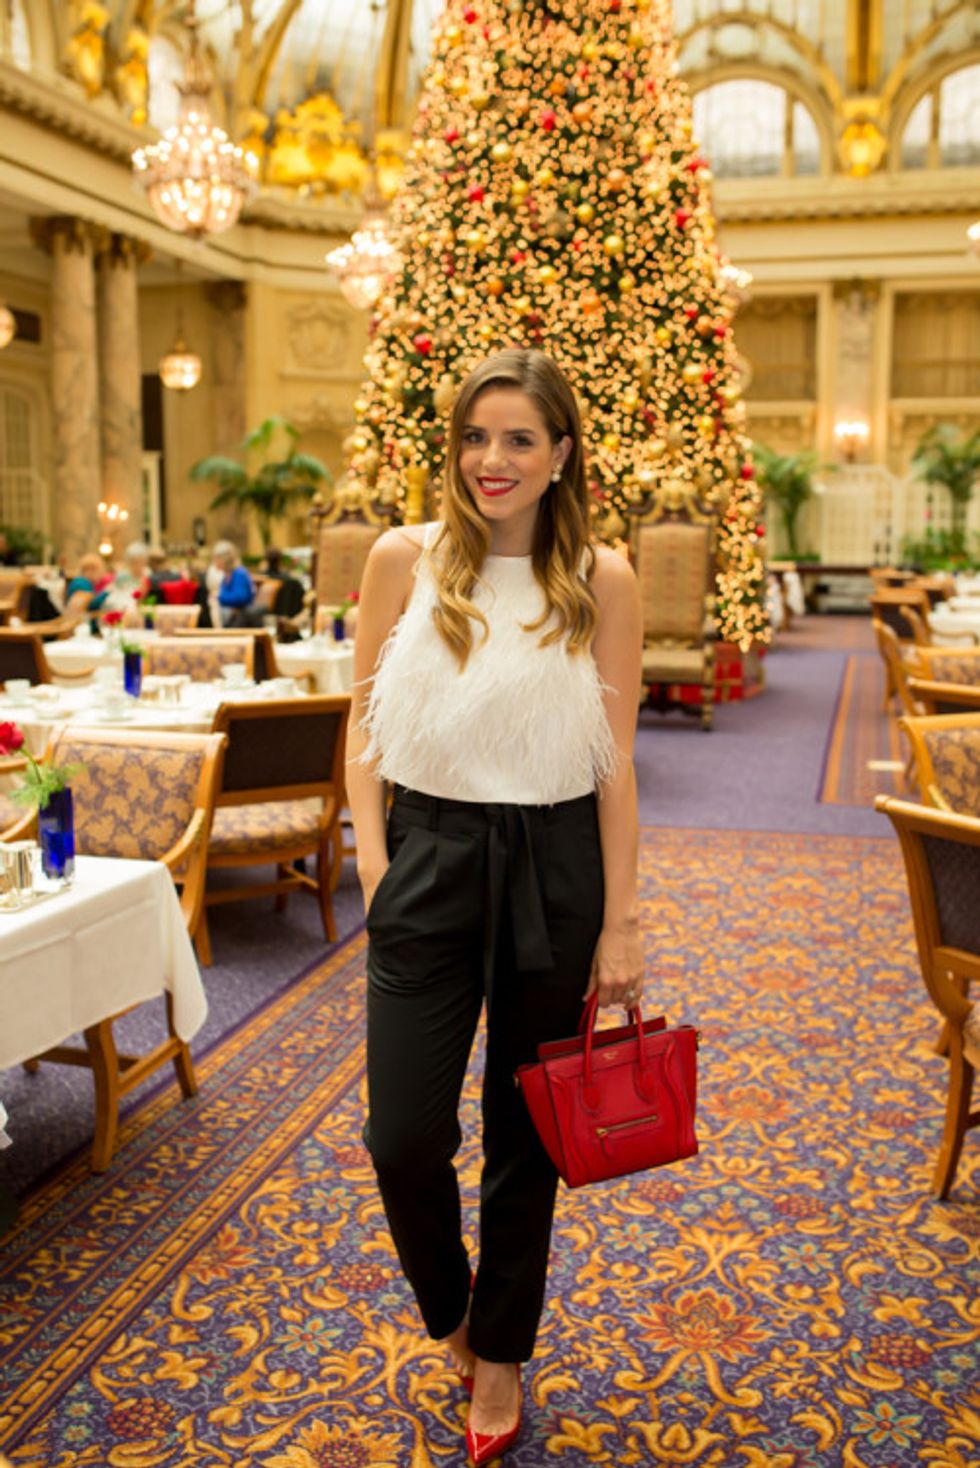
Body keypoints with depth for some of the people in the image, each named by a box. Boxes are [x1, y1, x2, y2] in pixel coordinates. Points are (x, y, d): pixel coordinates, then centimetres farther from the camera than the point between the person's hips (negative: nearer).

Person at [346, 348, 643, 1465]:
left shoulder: (602, 580, -2)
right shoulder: (405, 559, 0)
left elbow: (615, 760, -2)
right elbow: (365, 725, 4)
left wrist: (620, 923, -2)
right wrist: (375, 862, -5)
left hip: (554, 867, 0)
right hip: (429, 856, 1)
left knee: (525, 1133, 13)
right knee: (403, 1137, 1)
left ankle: (501, 1352, 38)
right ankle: (449, 1308, 36)